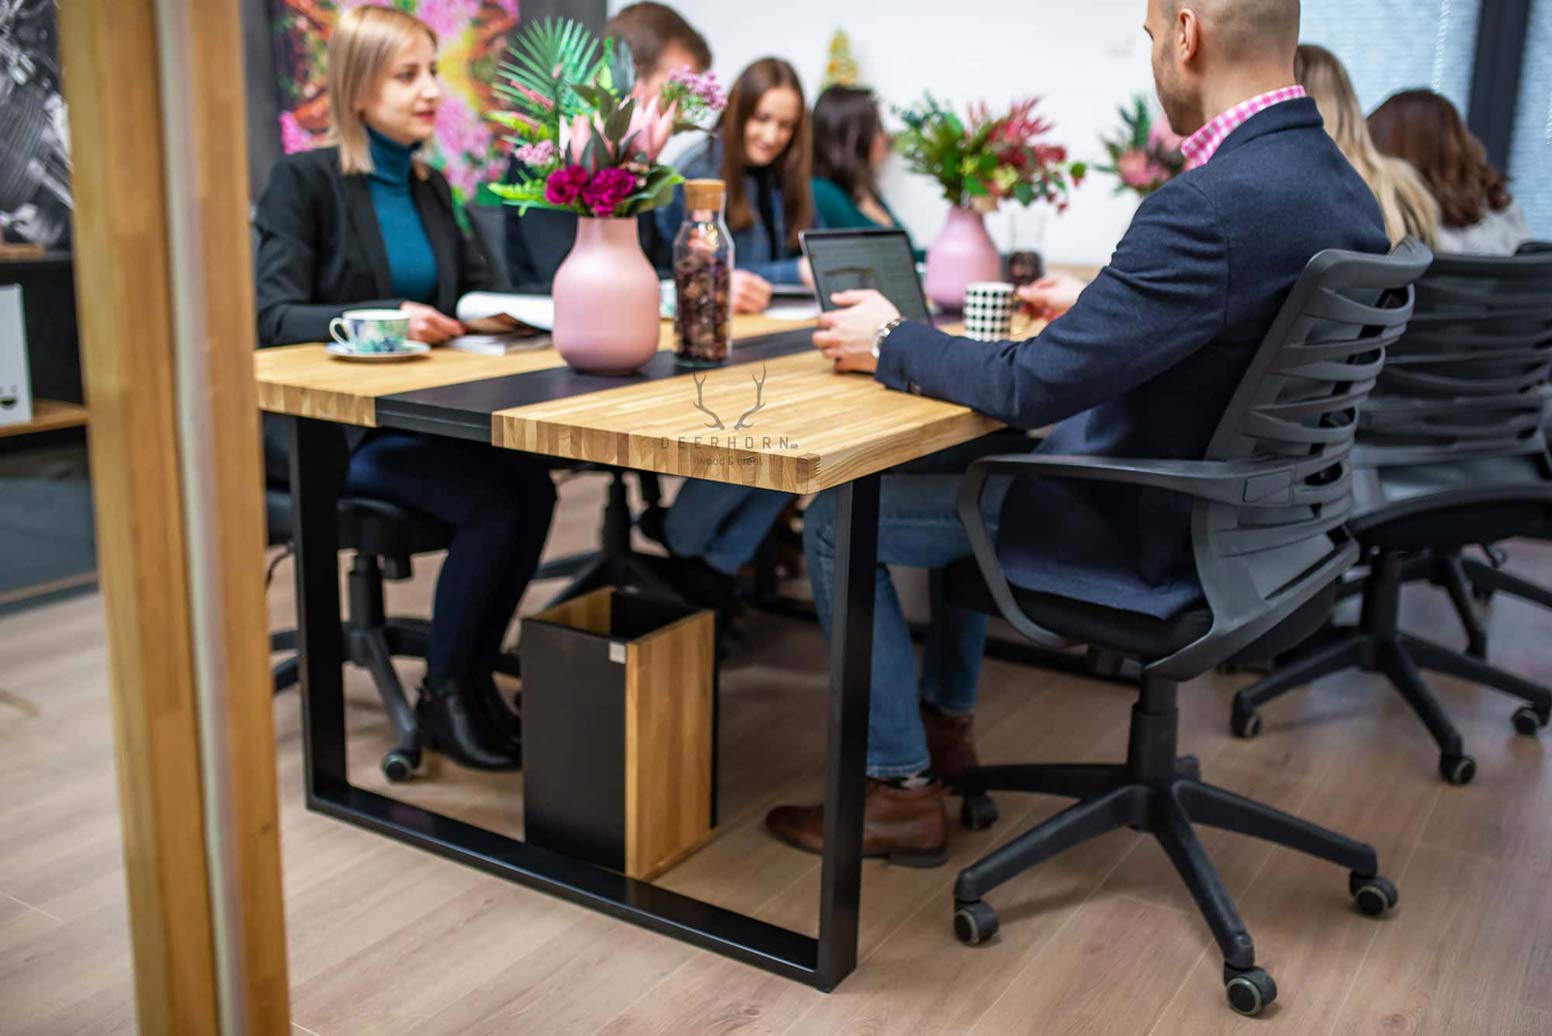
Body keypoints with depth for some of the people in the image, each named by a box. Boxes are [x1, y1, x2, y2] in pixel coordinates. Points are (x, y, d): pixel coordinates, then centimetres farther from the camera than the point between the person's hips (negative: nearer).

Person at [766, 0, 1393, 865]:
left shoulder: (1213, 207, -30)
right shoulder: (1340, 184, 0)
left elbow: (1030, 387, -26)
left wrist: (889, 344, -11)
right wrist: (1097, 308, 21)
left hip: (1151, 537, -9)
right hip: (1239, 512, 9)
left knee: (839, 518, 1)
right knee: (968, 458, 30)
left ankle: (900, 790, 12)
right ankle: (947, 721, 38)